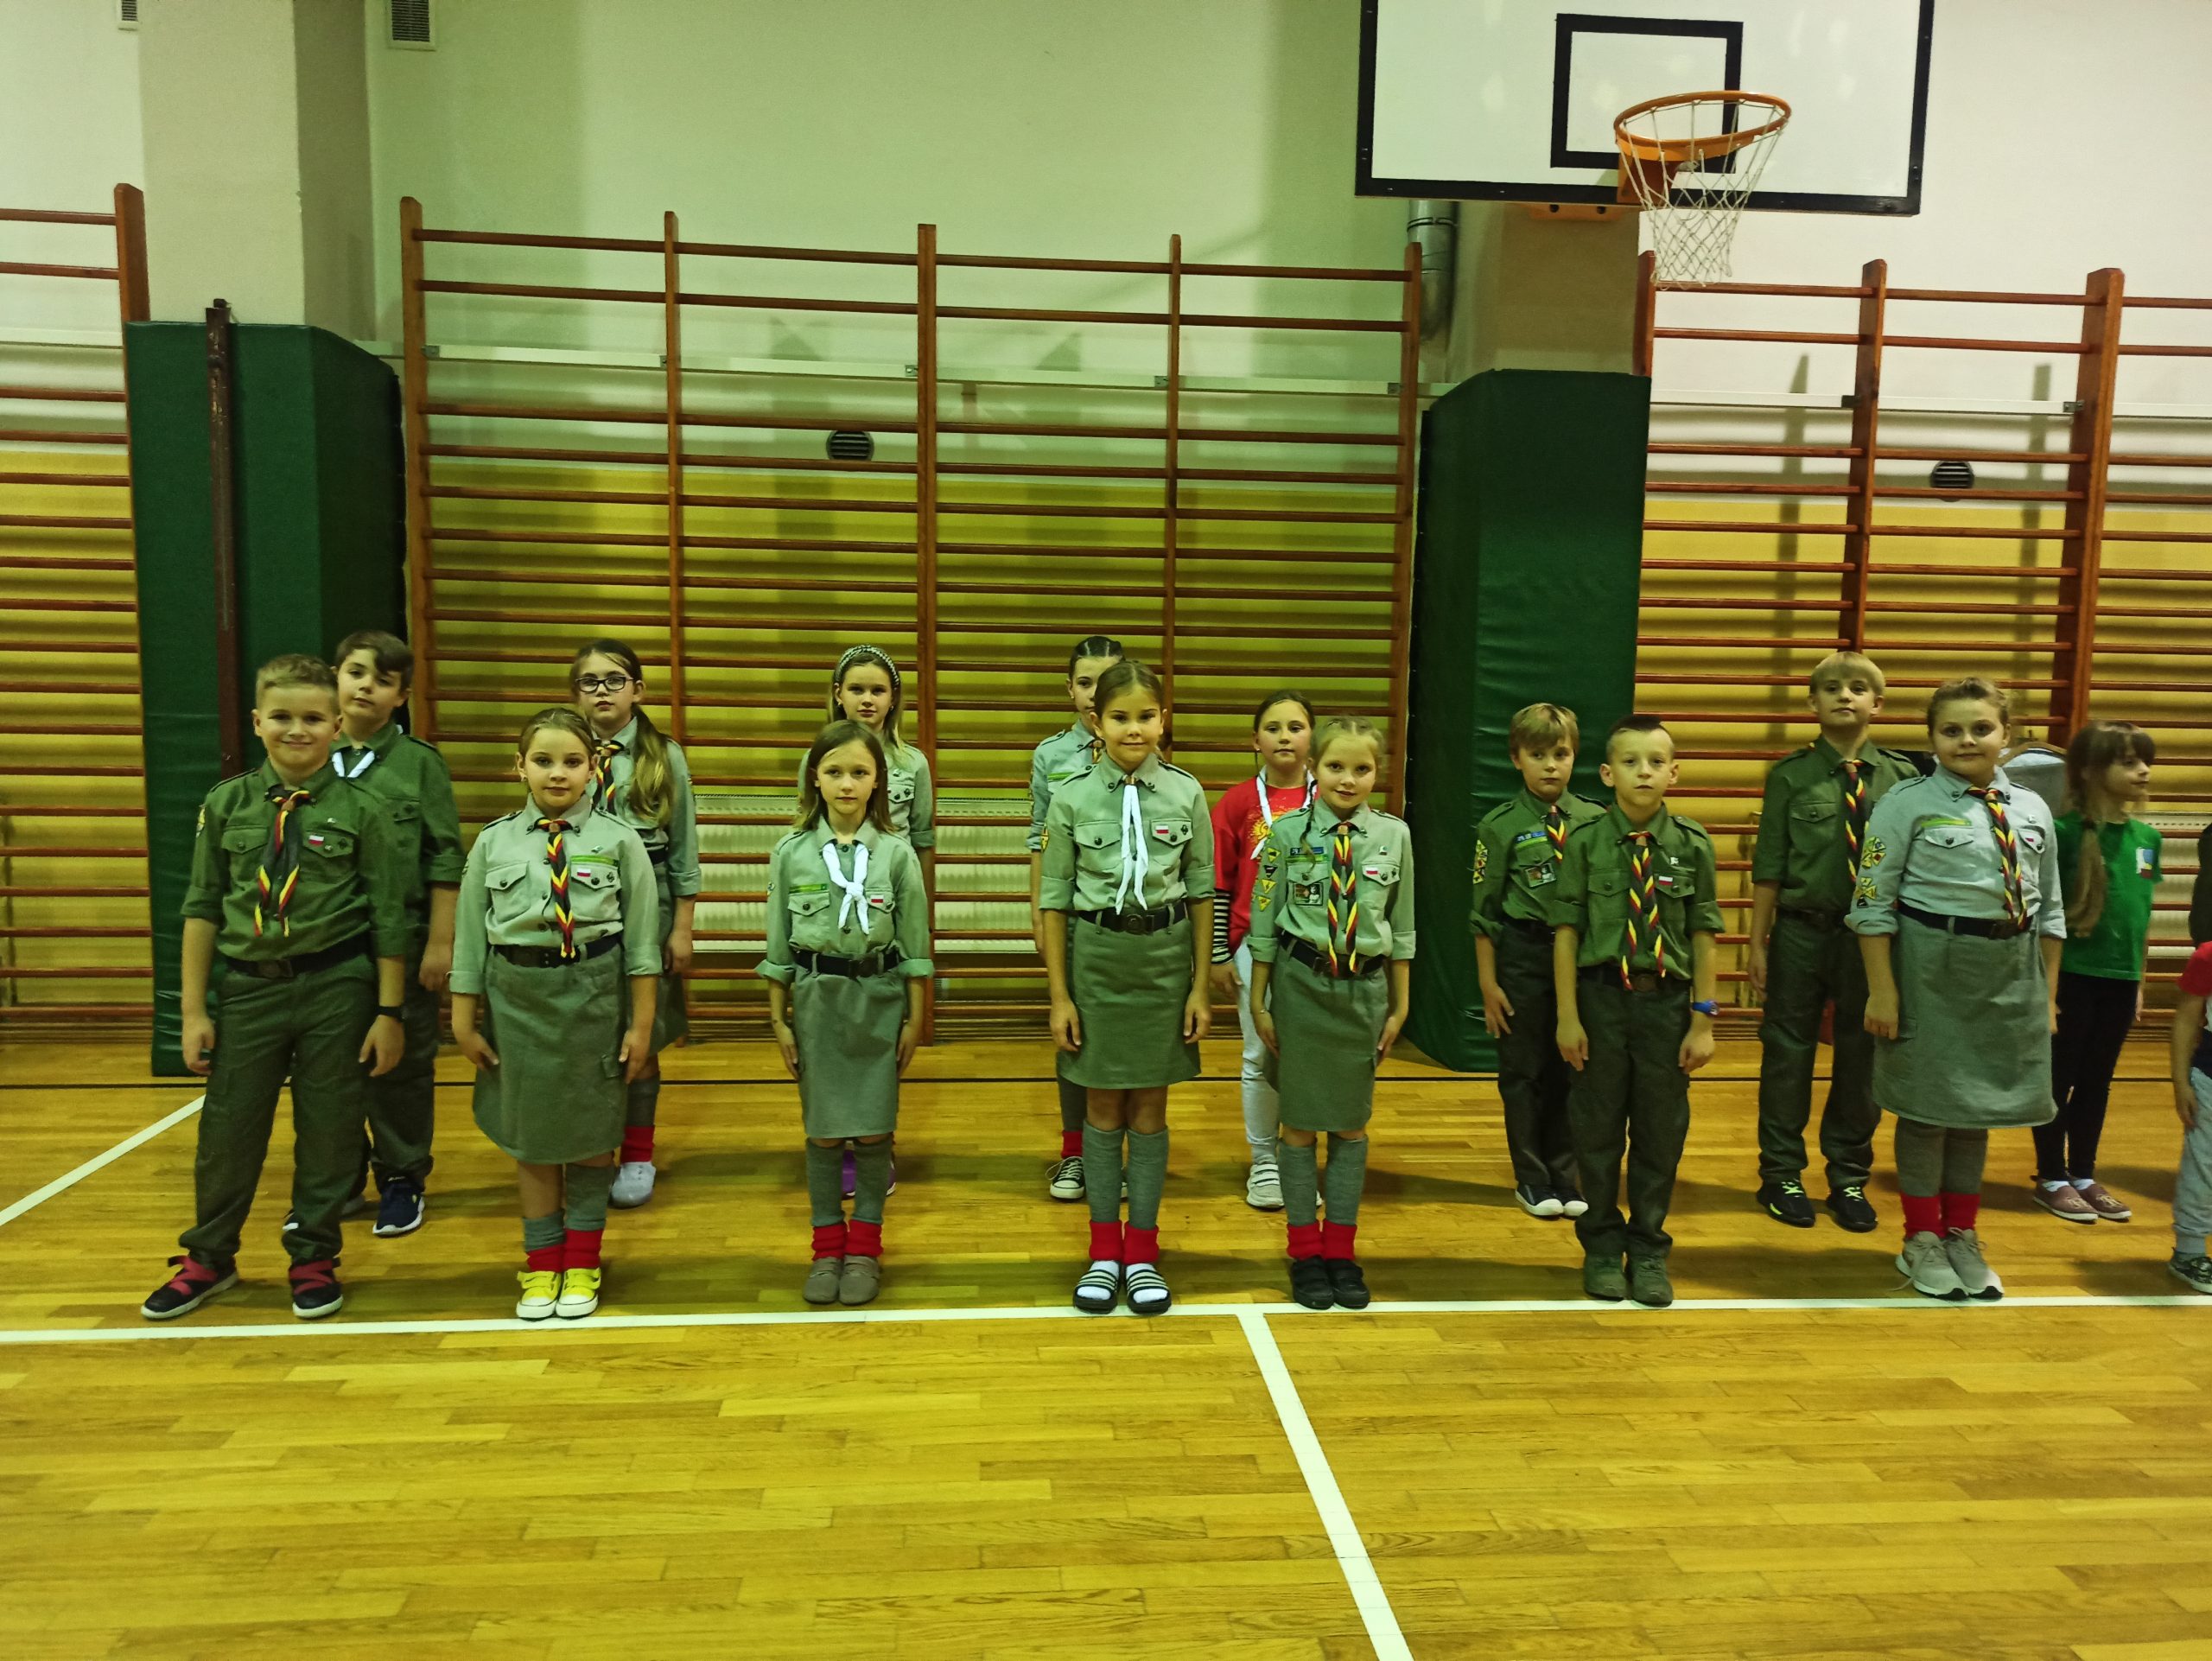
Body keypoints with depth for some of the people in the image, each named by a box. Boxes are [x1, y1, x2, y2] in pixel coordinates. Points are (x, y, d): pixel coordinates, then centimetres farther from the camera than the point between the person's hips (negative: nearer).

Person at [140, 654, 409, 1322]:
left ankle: (314, 1258, 27)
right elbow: (202, 908, 5)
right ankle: (209, 1258, 32)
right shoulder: (225, 805, 1)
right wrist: (194, 1008, 3)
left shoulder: (361, 811, -6)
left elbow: (389, 917, -4)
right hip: (248, 987, 2)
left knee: (328, 1130, 9)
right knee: (227, 1128, 11)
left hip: (336, 988, -2)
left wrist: (388, 1011, -5)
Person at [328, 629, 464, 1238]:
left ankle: (402, 1180, 22)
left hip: (401, 937, -3)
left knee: (402, 1065, 7)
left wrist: (440, 942, -6)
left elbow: (446, 858, -3)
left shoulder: (420, 762, -2)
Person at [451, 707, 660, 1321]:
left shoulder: (619, 841, -4)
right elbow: (470, 937, 5)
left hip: (594, 995, -1)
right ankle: (541, 1261, 28)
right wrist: (464, 1020, 4)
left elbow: (642, 941, -3)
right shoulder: (494, 842, 1)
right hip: (517, 995, 2)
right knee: (528, 1133, 12)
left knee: (592, 1132, 10)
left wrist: (641, 1025, -4)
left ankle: (581, 1261, 27)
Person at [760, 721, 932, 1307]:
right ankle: (827, 1246, 21)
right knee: (823, 1131, 6)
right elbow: (779, 945, 3)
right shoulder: (791, 853, -2)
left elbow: (914, 944, 0)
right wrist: (779, 1019, 3)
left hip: (880, 1000, 0)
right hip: (815, 1000, 1)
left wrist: (915, 1018, 0)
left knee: (874, 1129, 4)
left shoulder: (897, 853, -4)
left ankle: (864, 1246, 19)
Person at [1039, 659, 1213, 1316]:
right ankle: (1104, 1250, 22)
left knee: (1149, 1110, 9)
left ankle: (1143, 1250, 21)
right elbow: (1055, 898, -1)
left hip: (1165, 957, 0)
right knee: (1103, 1110, 9)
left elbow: (1201, 892, 2)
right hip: (1095, 957, 0)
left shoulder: (1186, 794, -3)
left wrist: (1201, 985, 0)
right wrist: (1059, 995, -3)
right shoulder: (1072, 798, -5)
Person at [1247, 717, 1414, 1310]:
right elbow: (1264, 922, -2)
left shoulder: (1394, 835, -2)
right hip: (1301, 984, -2)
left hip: (1365, 987, 2)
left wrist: (1399, 1006, 6)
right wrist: (1260, 1002, -2)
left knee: (1351, 1124, 10)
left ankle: (1341, 1249, 24)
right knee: (1301, 1123, 7)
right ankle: (1306, 1251, 21)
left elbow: (1401, 926, 4)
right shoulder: (1288, 833, -6)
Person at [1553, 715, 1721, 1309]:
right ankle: (1602, 1248, 27)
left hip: (1667, 999, 1)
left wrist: (1702, 1020, -1)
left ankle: (1649, 1251, 27)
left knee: (1661, 1132, 10)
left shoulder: (1692, 845, -2)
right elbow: (1567, 931, -4)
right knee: (1598, 1129, 9)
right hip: (1602, 996, -1)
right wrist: (1568, 1017, -7)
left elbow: (1703, 937, 0)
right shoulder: (1587, 842, -5)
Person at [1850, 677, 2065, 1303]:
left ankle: (1962, 1235, 31)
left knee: (1980, 1102, 15)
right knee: (1927, 1102, 5)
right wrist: (1882, 989, -13)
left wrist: (2048, 993, 10)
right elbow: (1872, 902, -10)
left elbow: (2049, 910, 12)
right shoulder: (1908, 803, -8)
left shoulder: (2032, 809, 7)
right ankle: (1922, 1240, 22)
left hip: (2011, 971, 5)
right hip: (1931, 965, -4)